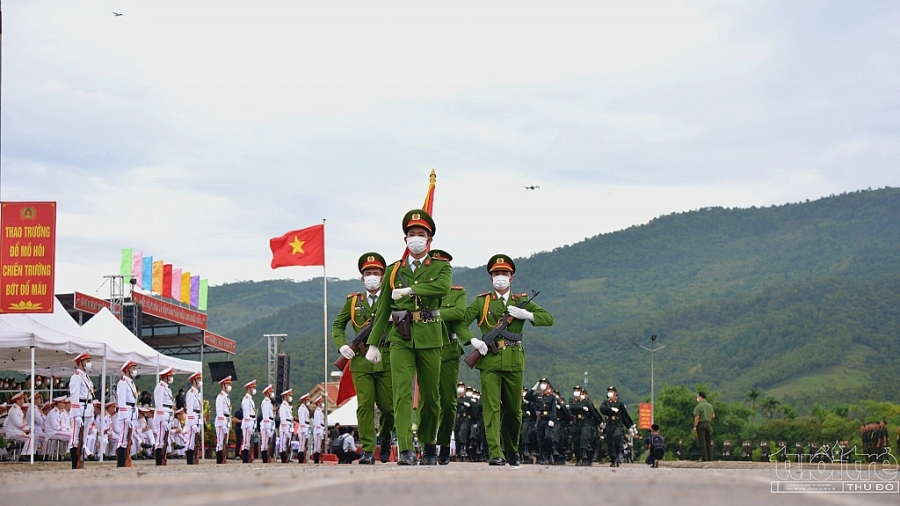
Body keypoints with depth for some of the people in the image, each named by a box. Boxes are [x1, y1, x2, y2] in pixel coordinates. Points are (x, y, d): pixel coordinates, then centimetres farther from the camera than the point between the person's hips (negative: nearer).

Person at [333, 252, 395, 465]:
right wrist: (342, 345, 3)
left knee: (388, 406, 2)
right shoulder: (353, 301, 12)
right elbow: (338, 325, 19)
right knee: (365, 405, -7)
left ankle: (385, 440, 30)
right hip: (361, 361, 1)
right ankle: (367, 450, -2)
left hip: (387, 361, -1)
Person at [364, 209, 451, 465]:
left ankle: (429, 444, 26)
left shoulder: (441, 268, 8)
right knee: (402, 392, -13)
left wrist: (409, 289, -20)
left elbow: (443, 287, -17)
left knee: (430, 394, 6)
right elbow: (382, 310, 15)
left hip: (429, 337, -1)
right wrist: (373, 344, 11)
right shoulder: (393, 270, 14)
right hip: (400, 338, 1)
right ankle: (406, 450, -19)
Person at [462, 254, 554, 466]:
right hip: (489, 362, -2)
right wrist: (473, 340, -13)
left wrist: (526, 315, -10)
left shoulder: (522, 301, 13)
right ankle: (495, 454, -14)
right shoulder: (481, 302, 10)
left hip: (514, 362, 2)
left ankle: (512, 449, 30)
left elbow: (549, 319, 6)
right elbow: (460, 321, 3)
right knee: (491, 408, -11)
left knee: (513, 410, 10)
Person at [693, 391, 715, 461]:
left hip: (701, 424, -6)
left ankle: (704, 458, -8)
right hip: (708, 424, 6)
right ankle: (710, 458, 8)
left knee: (702, 442, -5)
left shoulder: (699, 406, -11)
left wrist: (695, 426, -13)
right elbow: (713, 415, 14)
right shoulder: (710, 405, 10)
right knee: (709, 442, 10)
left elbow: (697, 417, -16)